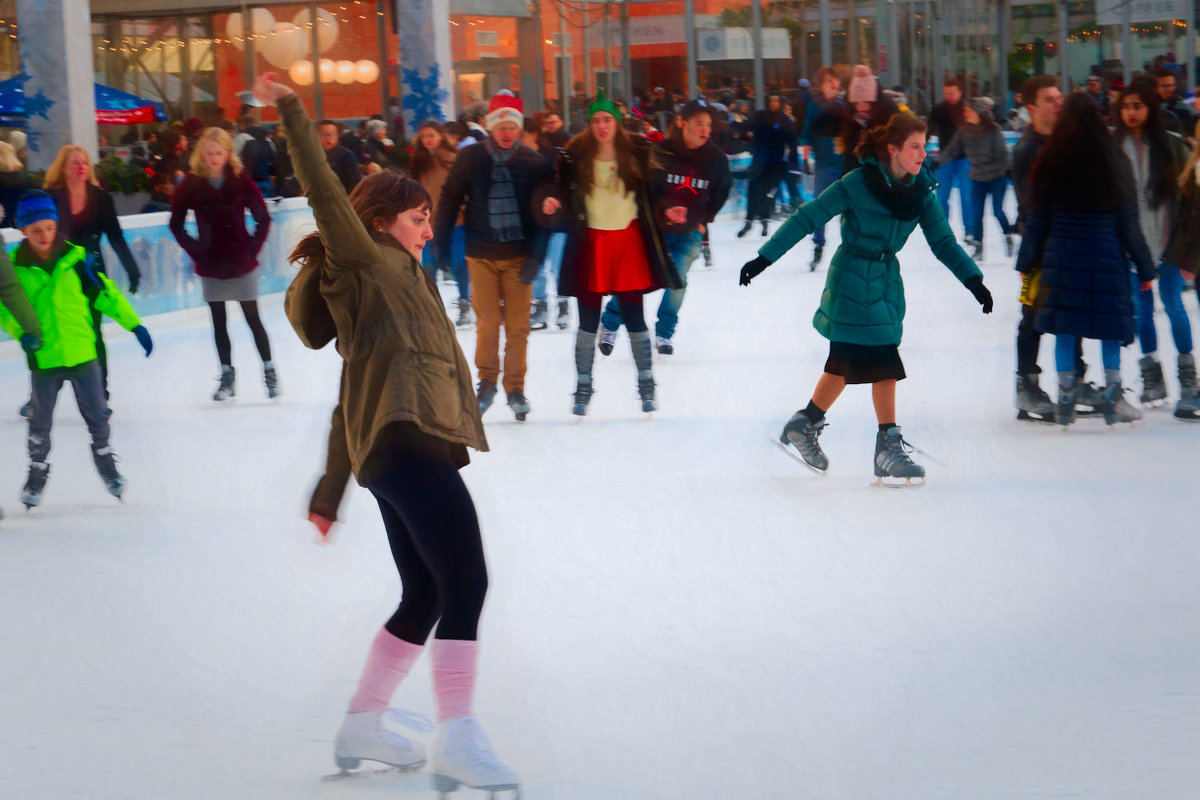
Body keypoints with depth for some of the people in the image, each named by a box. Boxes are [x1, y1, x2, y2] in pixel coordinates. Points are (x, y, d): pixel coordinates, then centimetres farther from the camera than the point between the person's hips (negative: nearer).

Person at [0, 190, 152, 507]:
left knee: (97, 415, 9)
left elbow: (104, 293, 1)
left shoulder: (75, 258, -4)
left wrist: (135, 325, 0)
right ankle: (37, 473, 27)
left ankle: (106, 463, 30)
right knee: (41, 421, 10)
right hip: (44, 358, -1)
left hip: (82, 353, 1)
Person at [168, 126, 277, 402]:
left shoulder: (241, 179, -7)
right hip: (211, 266, 2)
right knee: (219, 322, 8)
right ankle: (227, 376, 17)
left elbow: (262, 218, 0)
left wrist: (253, 246, -5)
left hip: (242, 262, -2)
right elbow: (176, 223, 5)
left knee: (253, 318, 2)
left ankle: (269, 371, 11)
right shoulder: (192, 184, -5)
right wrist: (194, 249, -1)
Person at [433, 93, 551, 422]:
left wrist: (536, 253, -9)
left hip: (518, 255, 0)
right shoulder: (470, 158, -1)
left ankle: (515, 387, 12)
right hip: (481, 254, 0)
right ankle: (487, 382, 17)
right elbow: (450, 200, 4)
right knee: (487, 322, 0)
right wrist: (441, 243, 1)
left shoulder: (533, 163, -1)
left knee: (518, 325, 1)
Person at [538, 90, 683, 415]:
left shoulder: (637, 153, 1)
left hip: (629, 242, 0)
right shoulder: (574, 156, -2)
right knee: (588, 321, 4)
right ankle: (583, 387, 14)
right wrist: (552, 203, -22)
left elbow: (655, 191, 7)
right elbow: (559, 188, -1)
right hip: (591, 243, 0)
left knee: (634, 318, 4)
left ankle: (646, 384, 16)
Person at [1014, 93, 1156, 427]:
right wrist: (1145, 268, 6)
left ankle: (1066, 401, 7)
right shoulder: (1115, 163, -4)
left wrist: (1025, 262, 13)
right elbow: (1128, 224, -1)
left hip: (1061, 258, 1)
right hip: (1106, 258, -1)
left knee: (1064, 329, 7)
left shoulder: (1051, 164, -3)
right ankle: (1112, 395, 7)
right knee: (1111, 325, 10)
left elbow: (1037, 220, 2)